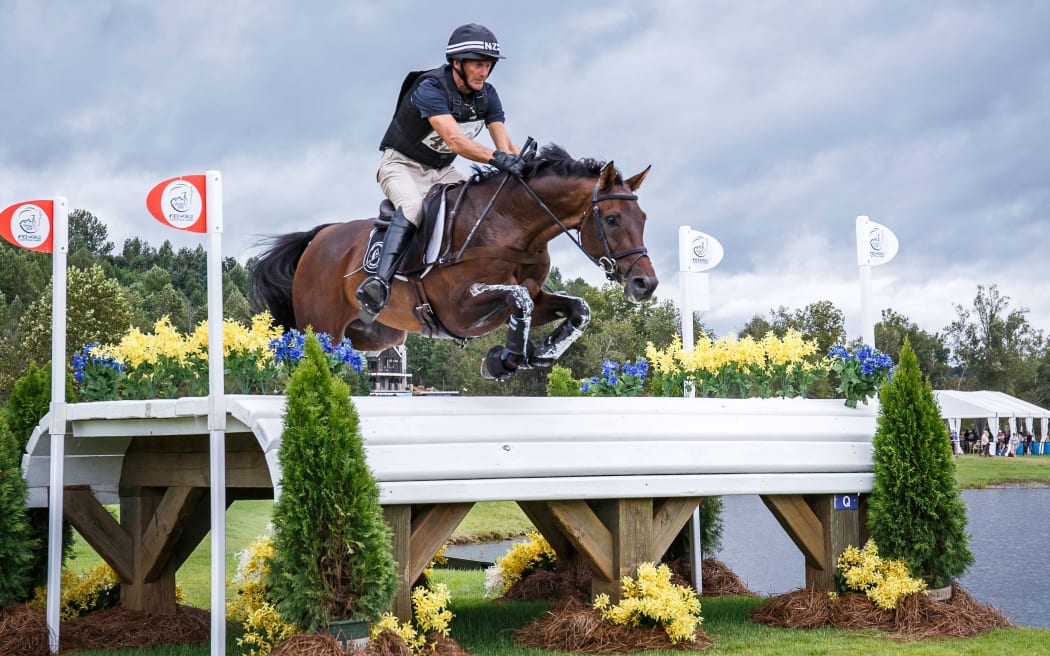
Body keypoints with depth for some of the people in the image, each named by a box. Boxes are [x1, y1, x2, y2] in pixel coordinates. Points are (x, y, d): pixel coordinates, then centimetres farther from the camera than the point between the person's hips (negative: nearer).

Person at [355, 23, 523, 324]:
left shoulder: (487, 95, -3)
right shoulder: (430, 88, -26)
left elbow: (504, 141, -10)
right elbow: (454, 140, -39)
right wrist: (496, 158, -52)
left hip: (441, 171, 8)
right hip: (401, 164, -8)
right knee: (413, 206, -37)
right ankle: (379, 283, -51)